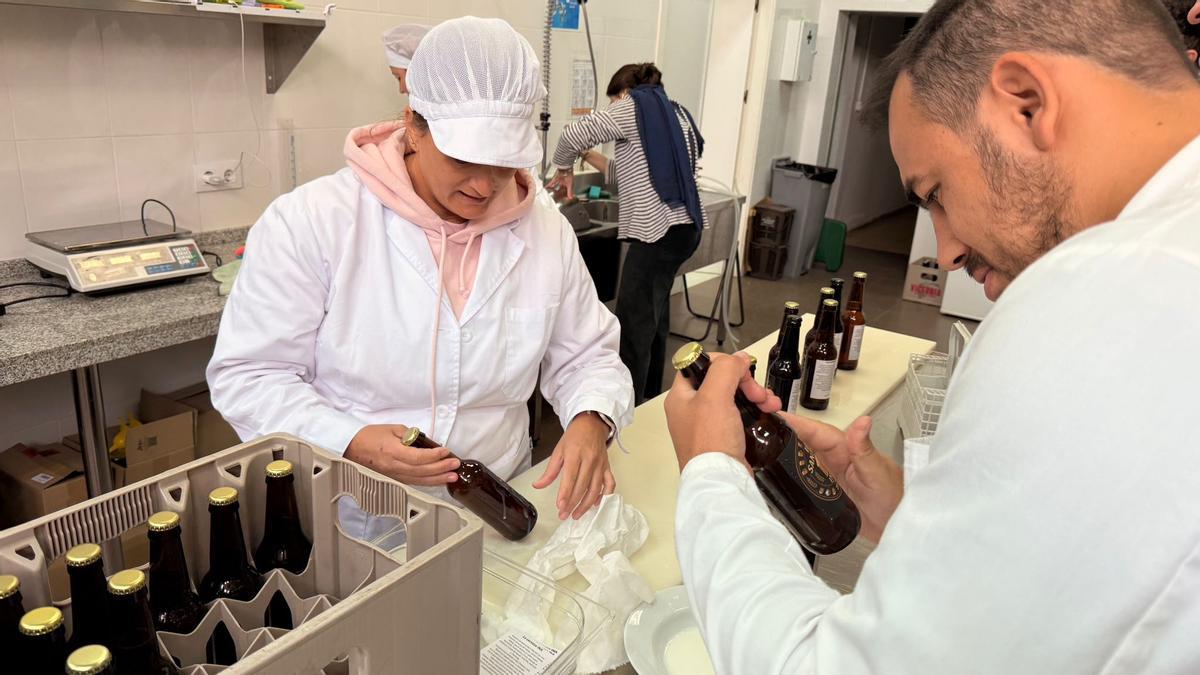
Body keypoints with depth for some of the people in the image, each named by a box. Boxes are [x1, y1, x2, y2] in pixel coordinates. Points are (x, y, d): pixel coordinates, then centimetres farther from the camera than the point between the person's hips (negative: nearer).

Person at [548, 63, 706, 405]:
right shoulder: (674, 112, 22)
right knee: (653, 315, 20)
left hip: (659, 230, -9)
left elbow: (573, 134, -9)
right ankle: (651, 396, 32)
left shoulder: (634, 106, -1)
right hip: (685, 225, 9)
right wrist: (588, 155, 21)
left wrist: (565, 168, 9)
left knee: (633, 326, -5)